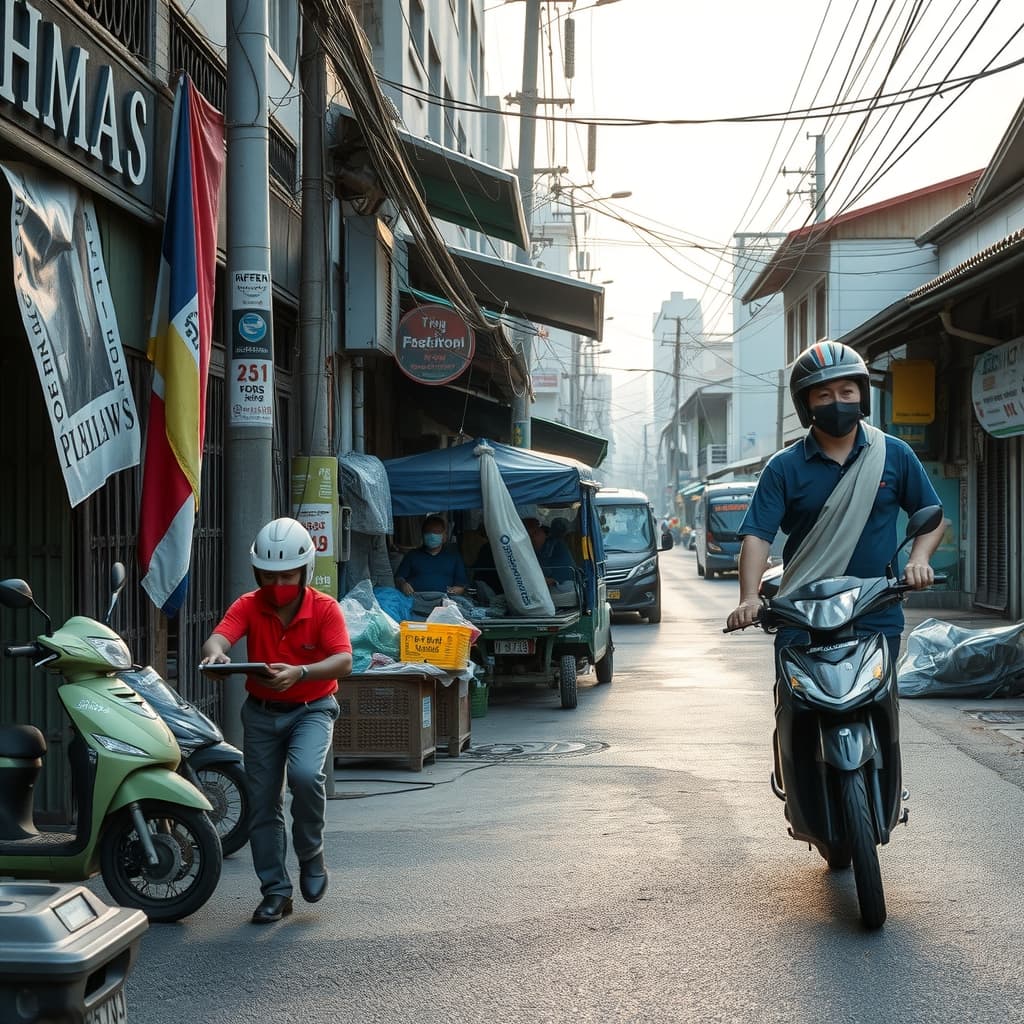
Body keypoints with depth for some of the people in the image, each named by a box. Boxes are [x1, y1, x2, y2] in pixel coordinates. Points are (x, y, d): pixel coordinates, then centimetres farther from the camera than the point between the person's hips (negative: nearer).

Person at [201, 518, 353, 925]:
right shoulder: (249, 605, -9)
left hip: (312, 708, -3)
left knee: (305, 774, -29)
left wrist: (299, 673, -46)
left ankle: (311, 856, -4)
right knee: (263, 804, 4)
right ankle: (276, 891, 17)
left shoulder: (324, 608, -14)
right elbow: (219, 636, -27)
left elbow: (343, 661, -28)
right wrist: (214, 653, -53)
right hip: (262, 712, 3)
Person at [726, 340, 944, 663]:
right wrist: (749, 598, -20)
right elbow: (758, 534, -5)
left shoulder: (895, 455, 7)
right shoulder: (784, 467, 2)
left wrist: (919, 559, -6)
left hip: (878, 620, 1)